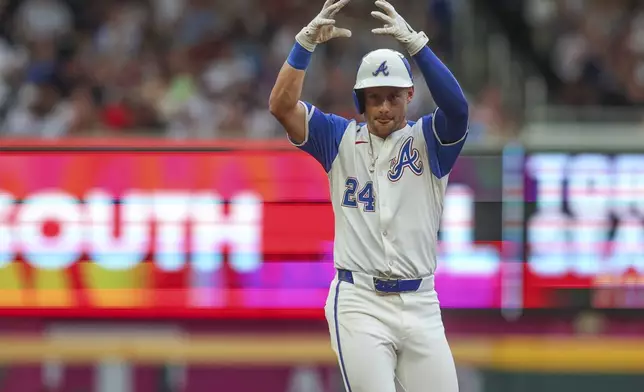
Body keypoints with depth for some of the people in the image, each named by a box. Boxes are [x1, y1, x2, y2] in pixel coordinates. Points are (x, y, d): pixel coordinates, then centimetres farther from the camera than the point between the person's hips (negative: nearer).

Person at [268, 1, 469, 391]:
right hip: (359, 303, -1)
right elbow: (282, 106, -5)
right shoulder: (340, 139, 8)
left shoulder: (429, 140, 5)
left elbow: (457, 107, -16)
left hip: (420, 304, 1)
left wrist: (414, 42, -27)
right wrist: (308, 40, -16)